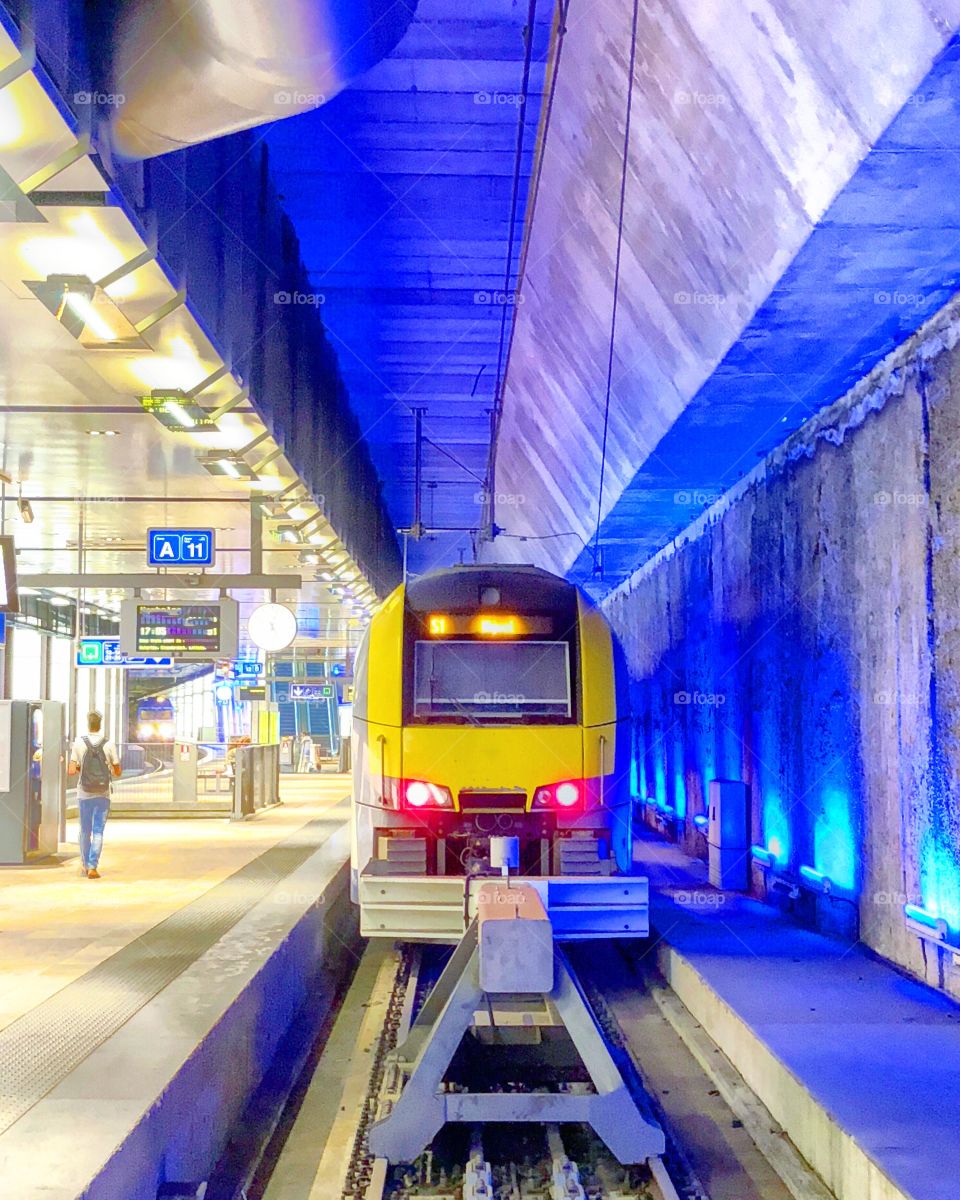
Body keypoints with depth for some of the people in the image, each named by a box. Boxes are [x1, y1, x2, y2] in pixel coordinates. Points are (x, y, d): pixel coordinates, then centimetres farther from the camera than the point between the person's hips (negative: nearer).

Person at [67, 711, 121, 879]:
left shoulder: (79, 744, -6)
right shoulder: (109, 745, -5)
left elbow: (71, 771, -9)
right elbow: (117, 772, 0)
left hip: (84, 794, 1)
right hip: (103, 795, -1)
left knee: (85, 831, 16)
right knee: (98, 832, 2)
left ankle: (85, 865, 27)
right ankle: (92, 867, -7)